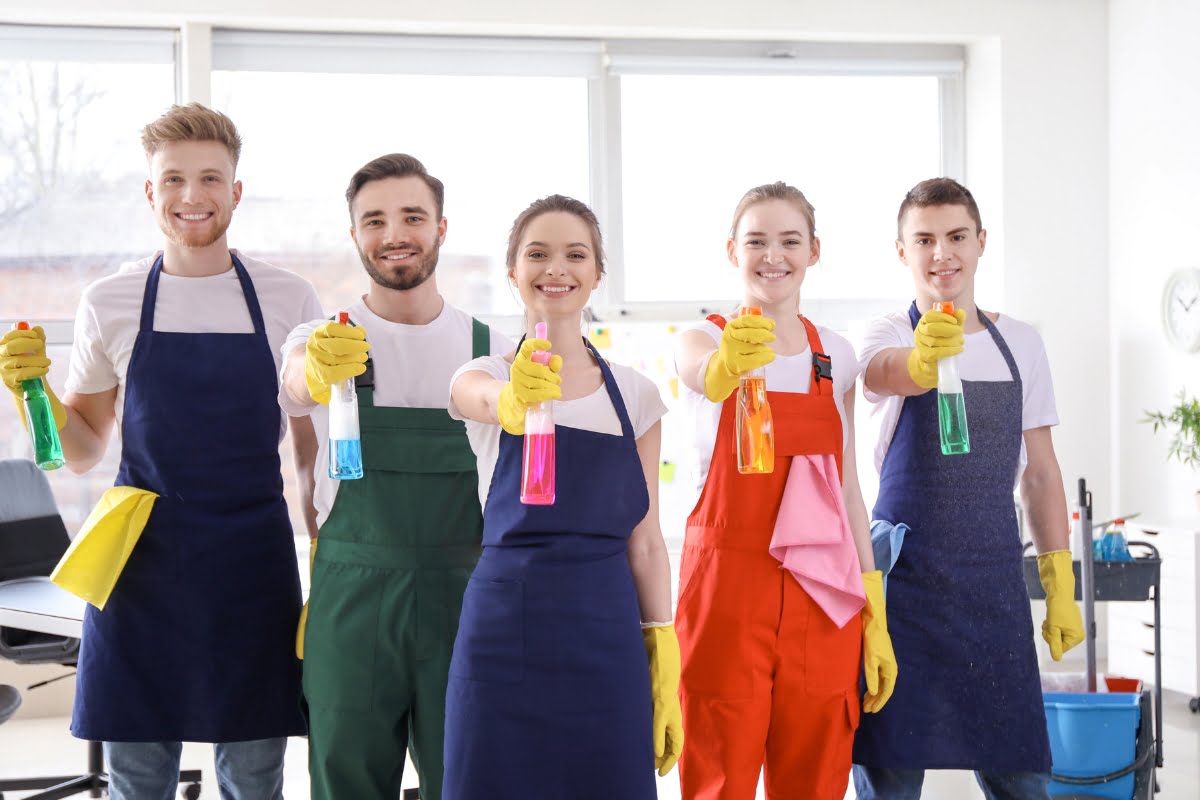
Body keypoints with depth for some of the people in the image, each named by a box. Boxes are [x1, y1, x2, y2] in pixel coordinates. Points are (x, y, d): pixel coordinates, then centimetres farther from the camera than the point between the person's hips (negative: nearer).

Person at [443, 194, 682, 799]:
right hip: (506, 629, -2)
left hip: (607, 636, 2)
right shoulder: (483, 376, 1)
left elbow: (644, 540, 8)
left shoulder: (635, 394, 7)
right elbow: (490, 403, -25)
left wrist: (665, 669, 3)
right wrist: (518, 398, -49)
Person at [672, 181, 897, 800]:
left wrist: (874, 616, 8)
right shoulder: (703, 340, -2)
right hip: (728, 588, -4)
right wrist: (729, 362, -53)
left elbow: (848, 489, 13)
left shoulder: (835, 356, 11)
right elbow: (705, 374, -28)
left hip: (821, 598, 4)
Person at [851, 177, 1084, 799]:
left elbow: (1040, 470, 13)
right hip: (906, 578, -3)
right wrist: (923, 358, -54)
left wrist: (1061, 587, 8)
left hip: (996, 581, 3)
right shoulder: (889, 333, -4)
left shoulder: (1020, 343, 8)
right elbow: (887, 371, -30)